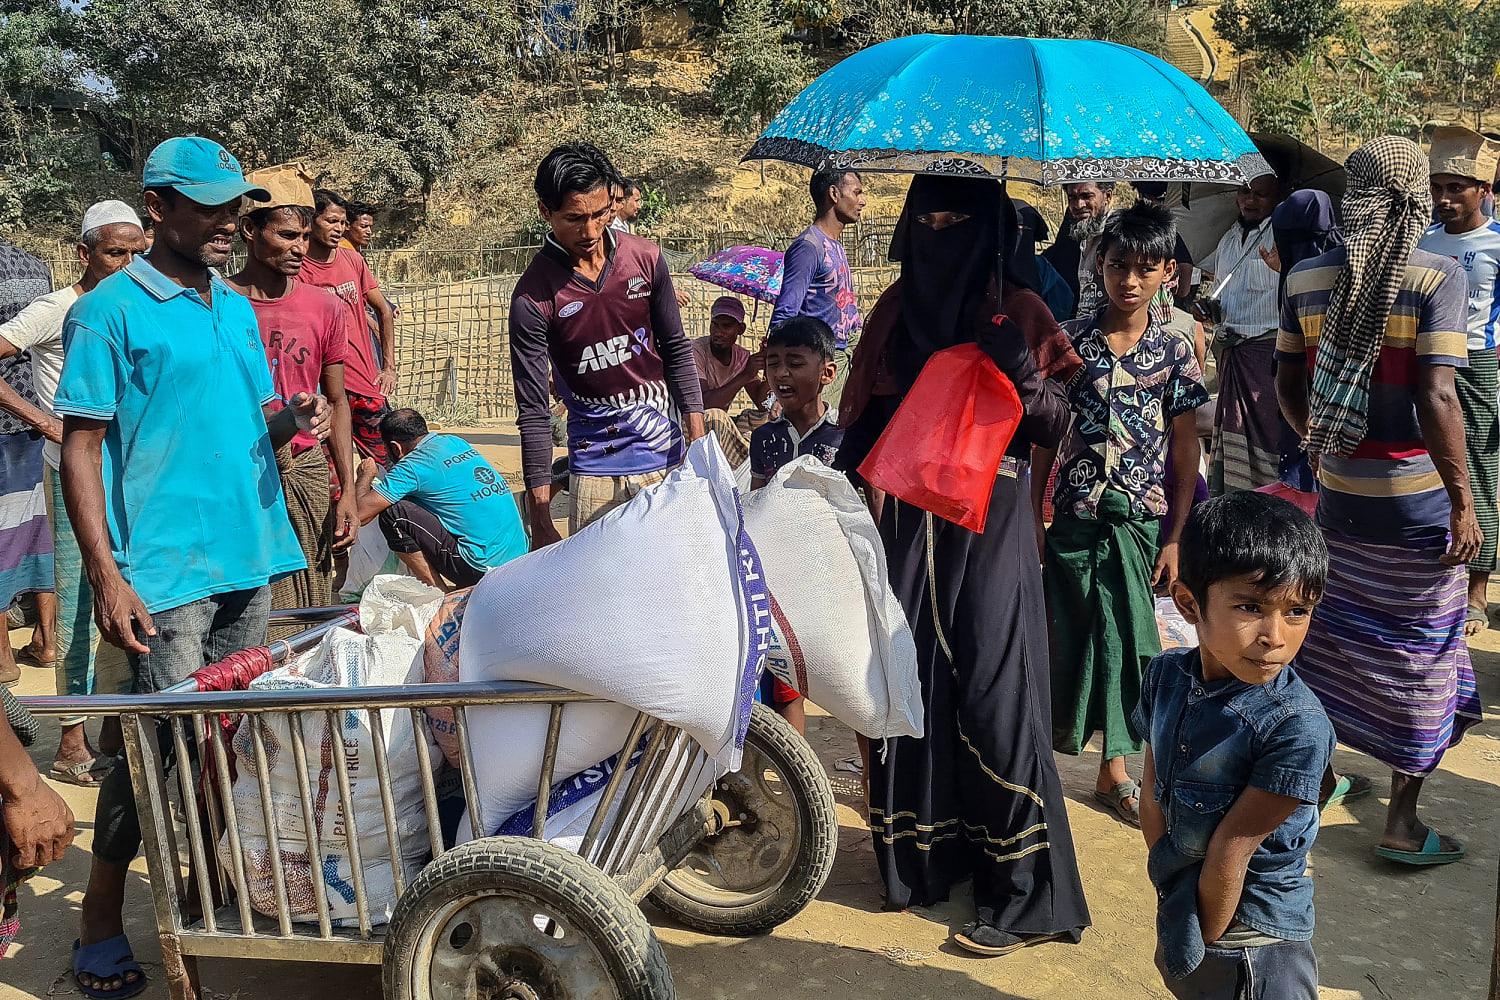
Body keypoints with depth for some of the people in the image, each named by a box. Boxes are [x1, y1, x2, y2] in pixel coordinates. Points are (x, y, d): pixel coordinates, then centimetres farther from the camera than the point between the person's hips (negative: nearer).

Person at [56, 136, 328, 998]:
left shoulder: (238, 307, 15)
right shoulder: (110, 311, -5)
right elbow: (82, 448, -9)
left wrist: (292, 418, -2)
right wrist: (106, 576, -17)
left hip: (252, 558, 6)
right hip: (165, 570, -6)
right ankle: (100, 923, 15)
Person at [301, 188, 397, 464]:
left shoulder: (352, 260, 7)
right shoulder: (297, 270, -8)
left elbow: (384, 311, 17)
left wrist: (389, 368, 11)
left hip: (367, 382, 5)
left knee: (390, 464, 8)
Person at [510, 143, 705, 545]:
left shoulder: (645, 259, -2)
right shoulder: (533, 296, -12)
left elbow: (677, 350, 8)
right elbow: (533, 412, -10)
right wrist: (540, 521, -12)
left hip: (668, 454, 3)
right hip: (596, 468, -3)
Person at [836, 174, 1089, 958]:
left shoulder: (1017, 311, 0)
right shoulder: (897, 307, 9)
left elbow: (1054, 428, -3)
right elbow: (868, 415, 12)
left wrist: (1023, 372, -20)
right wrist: (838, 480, -2)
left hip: (990, 519, -4)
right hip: (910, 516, 4)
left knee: (991, 689, -6)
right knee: (911, 679, 5)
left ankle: (1023, 893, 5)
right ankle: (922, 856, 23)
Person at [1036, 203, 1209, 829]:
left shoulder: (1174, 352, 0)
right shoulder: (1069, 341, -1)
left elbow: (1185, 448, 2)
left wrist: (1175, 537, -2)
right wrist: (1032, 519, 0)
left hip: (1141, 520, 1)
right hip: (1074, 516, 0)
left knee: (1127, 640, 8)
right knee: (1066, 635, 5)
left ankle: (1114, 769, 22)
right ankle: (1053, 741, 24)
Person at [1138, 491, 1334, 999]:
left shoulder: (1296, 727, -27)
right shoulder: (1166, 676, -9)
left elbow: (1232, 847, -20)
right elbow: (1153, 798, -2)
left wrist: (1206, 939, -13)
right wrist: (1171, 895, -6)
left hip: (1253, 943, -6)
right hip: (1179, 914, 6)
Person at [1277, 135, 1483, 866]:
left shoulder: (1306, 279, -1)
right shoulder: (1438, 279, -15)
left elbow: (1287, 386, 6)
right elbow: (1436, 400, -22)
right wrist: (1464, 502, -14)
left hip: (1337, 491, 4)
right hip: (1416, 499, -4)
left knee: (1331, 631, 19)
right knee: (1419, 654, 9)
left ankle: (1318, 776, 34)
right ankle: (1401, 821, 18)